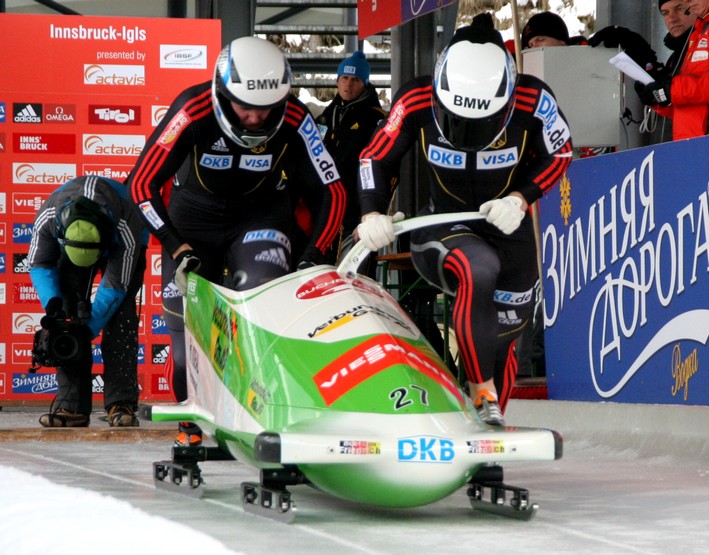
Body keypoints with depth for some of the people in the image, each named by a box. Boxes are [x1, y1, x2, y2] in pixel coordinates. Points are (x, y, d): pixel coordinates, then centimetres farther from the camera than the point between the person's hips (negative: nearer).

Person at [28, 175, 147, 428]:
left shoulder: (125, 230, -43)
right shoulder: (47, 218, -36)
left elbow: (115, 286, -32)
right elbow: (39, 265, -19)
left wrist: (89, 328, -34)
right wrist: (52, 301, -35)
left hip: (120, 248, -2)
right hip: (71, 240, 2)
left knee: (119, 316, -21)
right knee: (69, 311, -15)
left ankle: (121, 404, -23)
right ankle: (72, 405, -17)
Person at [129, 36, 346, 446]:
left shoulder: (294, 120, -23)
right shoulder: (193, 112, -29)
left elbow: (333, 191, -13)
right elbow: (142, 185, -23)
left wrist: (314, 257, -22)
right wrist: (177, 249, -26)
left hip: (261, 214, 0)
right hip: (195, 214, 0)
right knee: (187, 319, -3)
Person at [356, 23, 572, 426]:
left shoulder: (534, 101, -21)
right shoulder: (416, 102, -22)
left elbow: (560, 153, -3)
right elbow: (375, 158, -7)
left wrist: (522, 198, -19)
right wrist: (372, 214, -22)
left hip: (509, 227, 2)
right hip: (443, 230, -2)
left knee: (504, 334, 9)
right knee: (479, 269, -35)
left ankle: (492, 423, 34)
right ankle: (483, 394, -29)